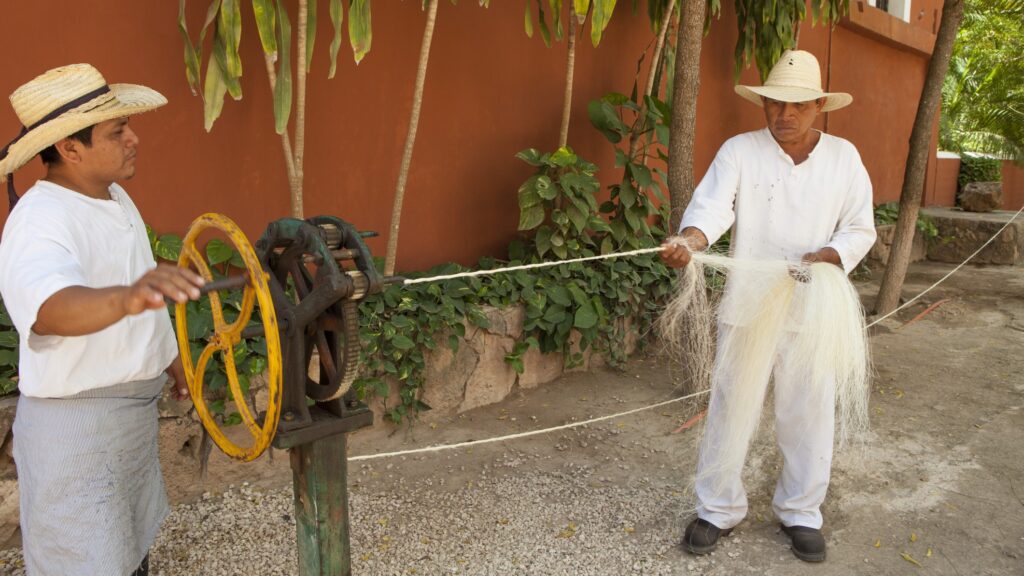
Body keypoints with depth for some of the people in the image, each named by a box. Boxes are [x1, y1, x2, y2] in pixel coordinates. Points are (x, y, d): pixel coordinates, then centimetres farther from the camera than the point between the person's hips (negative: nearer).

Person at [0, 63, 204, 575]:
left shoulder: (114, 196, 3)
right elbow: (53, 307, -48)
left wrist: (172, 360, 22)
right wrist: (126, 297, -68)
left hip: (130, 411, 9)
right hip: (75, 421, -8)